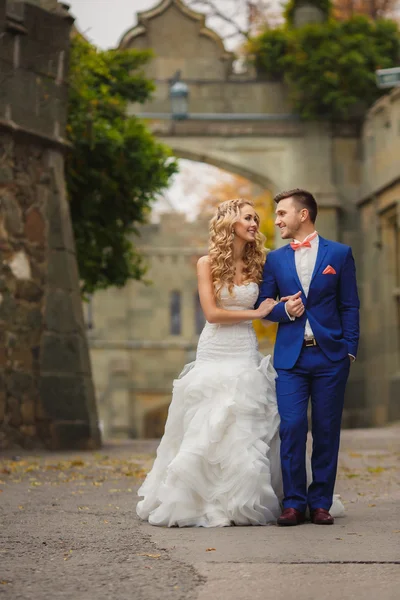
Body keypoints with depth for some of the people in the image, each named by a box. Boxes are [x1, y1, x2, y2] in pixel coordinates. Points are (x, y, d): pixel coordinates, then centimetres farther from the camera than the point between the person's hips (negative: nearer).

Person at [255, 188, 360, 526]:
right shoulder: (275, 259, 11)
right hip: (290, 356, 1)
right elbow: (263, 306, 14)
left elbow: (350, 306, 4)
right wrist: (284, 311, -7)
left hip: (331, 356, -1)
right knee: (292, 428, -6)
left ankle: (321, 502, 10)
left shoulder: (340, 254, 5)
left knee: (327, 431, 2)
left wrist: (350, 349, -3)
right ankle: (294, 503, 0)